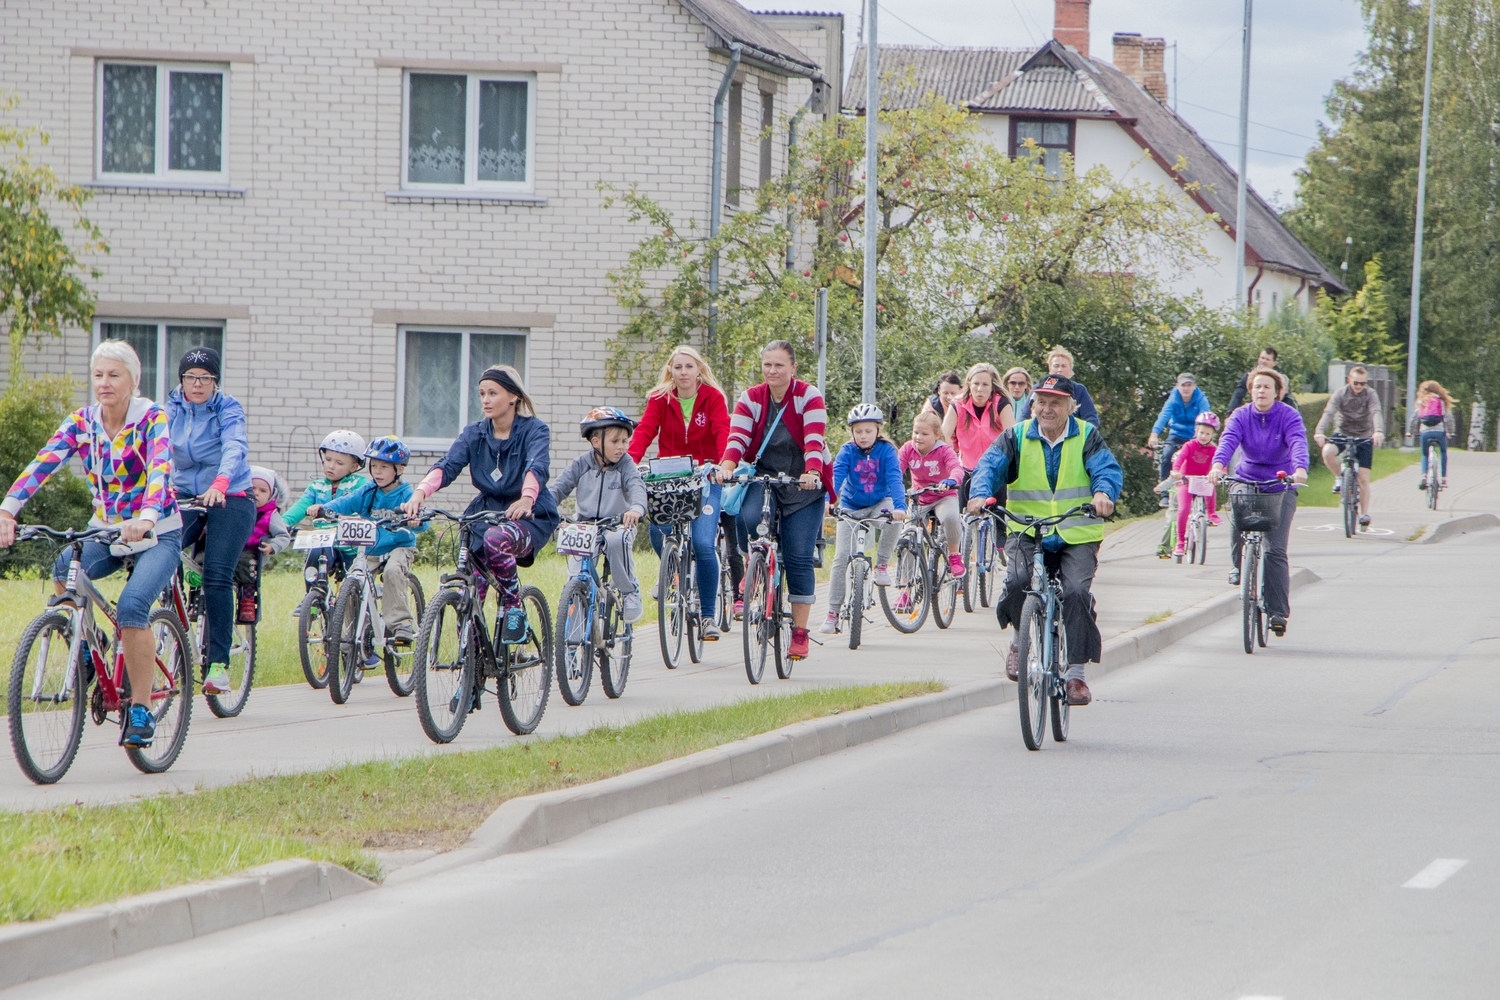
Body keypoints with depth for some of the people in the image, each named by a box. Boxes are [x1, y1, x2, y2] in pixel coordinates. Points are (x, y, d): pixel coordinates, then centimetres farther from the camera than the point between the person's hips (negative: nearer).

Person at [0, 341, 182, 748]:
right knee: (63, 569, -27)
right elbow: (43, 463, -17)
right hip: (106, 531, 4)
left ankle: (142, 710, -16)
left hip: (157, 534, -4)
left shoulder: (153, 419, -15)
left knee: (131, 605, -28)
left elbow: (159, 470, -32)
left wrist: (145, 518, -52)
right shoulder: (81, 422, -3)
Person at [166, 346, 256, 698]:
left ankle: (218, 663, -15)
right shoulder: (170, 410, 4)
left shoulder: (228, 409, -8)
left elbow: (235, 448, -25)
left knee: (217, 576, -19)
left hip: (229, 500, -4)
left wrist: (219, 484, -45)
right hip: (185, 497, 4)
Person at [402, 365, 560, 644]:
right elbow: (447, 466, -13)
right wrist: (419, 493, -33)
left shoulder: (534, 430, -9)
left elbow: (537, 467, -28)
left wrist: (526, 499, -51)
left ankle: (514, 607, -15)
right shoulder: (474, 433, 3)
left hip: (530, 517, -5)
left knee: (495, 540, -36)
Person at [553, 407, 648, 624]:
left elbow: (636, 486, -19)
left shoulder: (625, 464, -3)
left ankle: (630, 591, -18)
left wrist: (637, 508, -42)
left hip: (618, 525, -2)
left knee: (616, 541, -36)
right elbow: (559, 489, -2)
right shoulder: (580, 465, 2)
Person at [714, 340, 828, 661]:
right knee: (748, 518, -31)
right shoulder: (750, 399, 0)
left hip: (803, 483, -2)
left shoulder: (809, 397, -9)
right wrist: (727, 466, -33)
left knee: (799, 558, -8)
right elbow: (738, 437, -13)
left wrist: (812, 473, -39)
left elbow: (814, 440, -21)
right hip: (764, 477, 2)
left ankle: (800, 632, 1)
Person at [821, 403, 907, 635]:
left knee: (892, 516, -36)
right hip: (851, 507, 0)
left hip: (878, 504, 0)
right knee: (842, 556, -12)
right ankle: (833, 612, -4)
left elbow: (894, 479, -25)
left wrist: (899, 505, -42)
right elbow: (836, 476, -25)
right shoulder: (847, 451, -12)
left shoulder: (886, 451, -14)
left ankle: (882, 566, -13)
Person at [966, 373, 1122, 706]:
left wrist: (1103, 492, -36)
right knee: (1017, 584, -26)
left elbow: (1107, 469, -11)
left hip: (1077, 535, -1)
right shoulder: (1017, 437, 5)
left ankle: (1076, 675, -11)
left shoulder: (1087, 436, 3)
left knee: (1076, 593, -22)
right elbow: (991, 465, -9)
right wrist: (981, 493, -32)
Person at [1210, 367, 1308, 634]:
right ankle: (1238, 566, -4)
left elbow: (1298, 443, -25)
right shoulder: (1241, 416, -3)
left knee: (1275, 550, -11)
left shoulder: (1289, 417, -8)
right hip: (1247, 480, 2)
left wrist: (1300, 469, -46)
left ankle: (1278, 612, -7)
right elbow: (1228, 440, -21)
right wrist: (1218, 464, -41)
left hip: (1280, 485, -2)